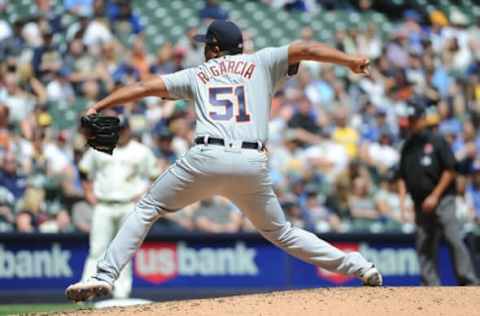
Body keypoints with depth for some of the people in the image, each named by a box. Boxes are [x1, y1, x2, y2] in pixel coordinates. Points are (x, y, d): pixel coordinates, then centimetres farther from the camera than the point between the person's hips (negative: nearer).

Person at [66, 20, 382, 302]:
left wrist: (99, 107, 18)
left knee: (147, 209, 12)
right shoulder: (261, 62, 22)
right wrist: (351, 61, 5)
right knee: (280, 232, 19)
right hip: (254, 163, 2)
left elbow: (143, 87, 17)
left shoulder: (196, 75, 22)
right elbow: (305, 50, 10)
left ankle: (105, 276, -1)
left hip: (207, 159, -2)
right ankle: (360, 267, 13)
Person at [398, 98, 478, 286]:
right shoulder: (407, 147, 13)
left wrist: (435, 196, -10)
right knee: (424, 247, 2)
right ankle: (431, 284, 5)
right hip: (420, 204, 5)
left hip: (443, 200, -5)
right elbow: (402, 176, 17)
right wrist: (402, 199, 3)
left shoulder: (437, 141, -2)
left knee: (454, 239, -13)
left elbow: (450, 171, -6)